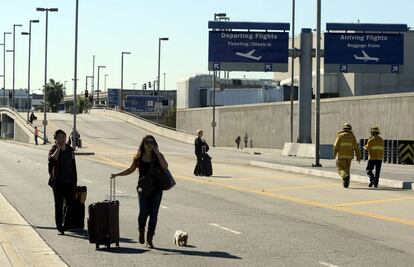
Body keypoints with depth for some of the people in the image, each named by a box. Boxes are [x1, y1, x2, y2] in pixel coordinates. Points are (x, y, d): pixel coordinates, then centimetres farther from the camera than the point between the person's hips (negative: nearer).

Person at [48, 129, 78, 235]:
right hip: (58, 182, -3)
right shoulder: (54, 150, -3)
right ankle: (59, 227, 5)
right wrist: (58, 148, -21)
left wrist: (75, 181, 12)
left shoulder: (70, 150, 10)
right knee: (59, 205, 0)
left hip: (69, 182, 3)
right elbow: (52, 160, -27)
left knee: (71, 203, -2)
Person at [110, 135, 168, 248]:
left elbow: (165, 167, -12)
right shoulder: (138, 158, 6)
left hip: (156, 188, 0)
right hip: (143, 188, 0)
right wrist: (117, 174, 13)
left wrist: (157, 153, -14)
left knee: (153, 214, 0)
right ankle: (141, 231, 15)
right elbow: (131, 170, 19)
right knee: (143, 211, -15)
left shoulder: (158, 156, 5)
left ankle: (149, 239, 10)